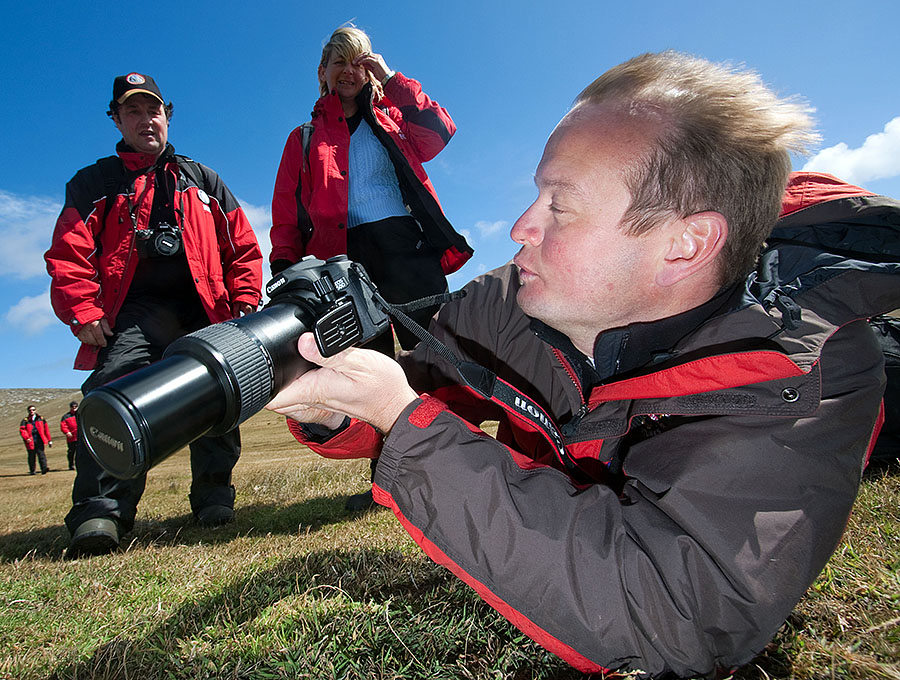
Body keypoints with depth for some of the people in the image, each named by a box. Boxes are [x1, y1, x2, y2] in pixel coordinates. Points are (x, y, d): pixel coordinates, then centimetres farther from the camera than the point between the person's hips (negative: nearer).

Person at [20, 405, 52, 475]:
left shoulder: (41, 419, 12)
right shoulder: (25, 420, 8)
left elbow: (46, 429, 13)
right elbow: (22, 430, -4)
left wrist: (49, 440, 10)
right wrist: (26, 438, -22)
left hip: (40, 441, 0)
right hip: (31, 441, 0)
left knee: (41, 454, -10)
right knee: (31, 456, 7)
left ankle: (44, 468, -18)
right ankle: (32, 470, 19)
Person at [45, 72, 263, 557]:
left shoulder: (202, 181, 25)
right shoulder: (95, 182, 20)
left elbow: (242, 246, 19)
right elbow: (68, 253, 8)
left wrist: (245, 302, 5)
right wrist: (83, 312, -7)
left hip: (204, 311, 2)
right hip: (133, 311, -1)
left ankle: (213, 497, 4)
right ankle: (102, 510, -24)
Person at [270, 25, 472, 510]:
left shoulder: (390, 120, 23)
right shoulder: (305, 139, 23)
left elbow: (439, 130, 3)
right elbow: (287, 209, 15)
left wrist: (392, 80, 7)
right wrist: (284, 262, 0)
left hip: (408, 245, 0)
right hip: (350, 256, 1)